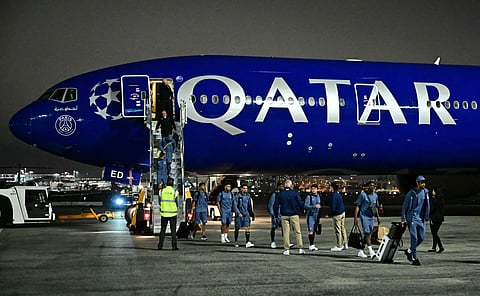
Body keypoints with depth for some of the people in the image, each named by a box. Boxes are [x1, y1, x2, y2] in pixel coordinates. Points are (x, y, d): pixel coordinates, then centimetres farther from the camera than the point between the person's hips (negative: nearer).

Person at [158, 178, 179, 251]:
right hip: (172, 213, -2)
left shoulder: (162, 191, 0)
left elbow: (160, 202, 5)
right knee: (173, 230, 3)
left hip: (164, 213, 2)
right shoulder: (174, 191, -7)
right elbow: (176, 202, -4)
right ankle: (174, 246, -1)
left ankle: (160, 245, 10)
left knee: (162, 230, 11)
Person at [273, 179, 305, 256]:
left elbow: (276, 205, 6)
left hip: (284, 215, 2)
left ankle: (286, 249, 2)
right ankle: (300, 249, 4)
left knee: (286, 232, 4)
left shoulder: (280, 194, 4)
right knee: (297, 231, 4)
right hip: (294, 215, -2)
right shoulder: (294, 193, -4)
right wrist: (303, 209, 15)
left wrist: (276, 215, 14)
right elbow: (300, 203, -5)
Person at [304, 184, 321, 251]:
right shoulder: (309, 196, -7)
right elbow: (305, 205, -16)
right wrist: (315, 206, -22)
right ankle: (311, 245, -11)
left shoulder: (318, 196, 12)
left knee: (314, 230, 9)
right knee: (311, 231, -11)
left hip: (316, 215, 6)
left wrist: (319, 206, 7)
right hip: (310, 215, -6)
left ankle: (312, 245, 15)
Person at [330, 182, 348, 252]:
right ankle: (345, 244, 21)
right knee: (343, 229, 15)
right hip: (343, 213, 9)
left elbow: (333, 206, -19)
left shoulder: (334, 195, -18)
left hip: (337, 214, -9)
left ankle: (339, 246, 2)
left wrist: (331, 214, -4)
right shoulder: (339, 194, 9)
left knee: (338, 230, -2)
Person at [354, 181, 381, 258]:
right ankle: (370, 250, -17)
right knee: (367, 232, -15)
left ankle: (360, 251, 15)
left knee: (369, 234, 7)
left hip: (371, 217, 6)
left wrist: (378, 217, 19)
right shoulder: (363, 194, -6)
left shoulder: (375, 196, 12)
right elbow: (357, 206, -6)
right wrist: (355, 217, -12)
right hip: (364, 216, -6)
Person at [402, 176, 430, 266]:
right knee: (414, 238, -8)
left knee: (421, 238, 6)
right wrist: (403, 219, -7)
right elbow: (404, 206, -4)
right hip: (412, 218, -5)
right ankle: (414, 258, -3)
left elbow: (427, 205, 15)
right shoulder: (411, 193, -9)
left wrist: (426, 217, 10)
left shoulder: (425, 192, 6)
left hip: (421, 219, 6)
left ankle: (409, 251, 27)